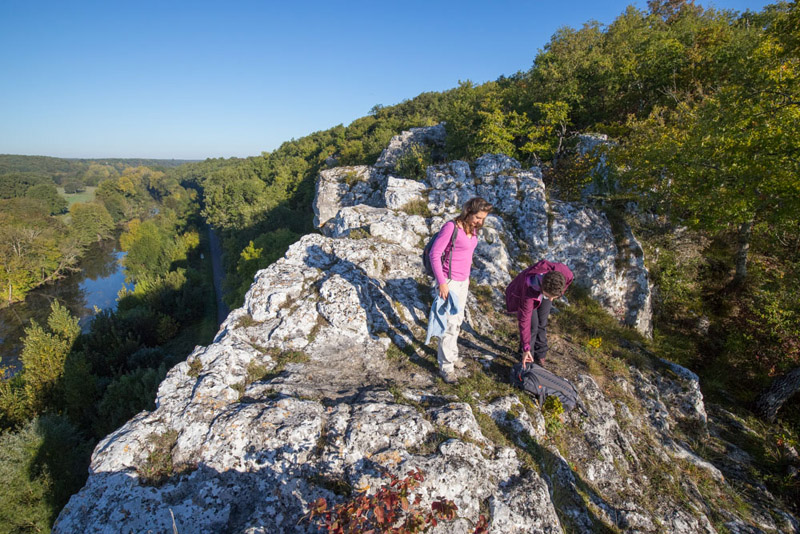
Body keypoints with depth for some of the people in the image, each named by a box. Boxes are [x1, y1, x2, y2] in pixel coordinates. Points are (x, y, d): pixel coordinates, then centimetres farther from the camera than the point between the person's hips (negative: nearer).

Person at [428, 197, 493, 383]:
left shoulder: (472, 229, 5)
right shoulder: (451, 227, -19)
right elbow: (434, 254, -20)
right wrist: (442, 283, -21)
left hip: (463, 281, 8)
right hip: (449, 282, -8)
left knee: (458, 321, 19)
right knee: (450, 324, -3)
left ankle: (450, 354, 38)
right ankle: (446, 367, 12)